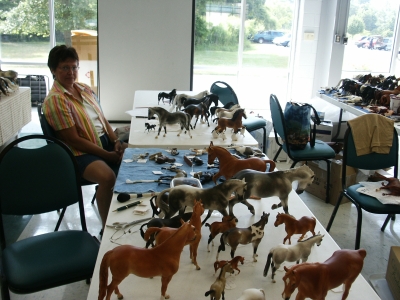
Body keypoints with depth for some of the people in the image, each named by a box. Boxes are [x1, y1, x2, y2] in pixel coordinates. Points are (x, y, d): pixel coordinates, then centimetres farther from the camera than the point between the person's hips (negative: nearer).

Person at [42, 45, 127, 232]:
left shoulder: (85, 89, 11)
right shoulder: (55, 100, -13)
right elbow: (74, 140, -17)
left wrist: (116, 142, -3)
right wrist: (107, 155, -18)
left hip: (105, 141, 8)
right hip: (81, 152, -8)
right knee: (108, 177, -33)